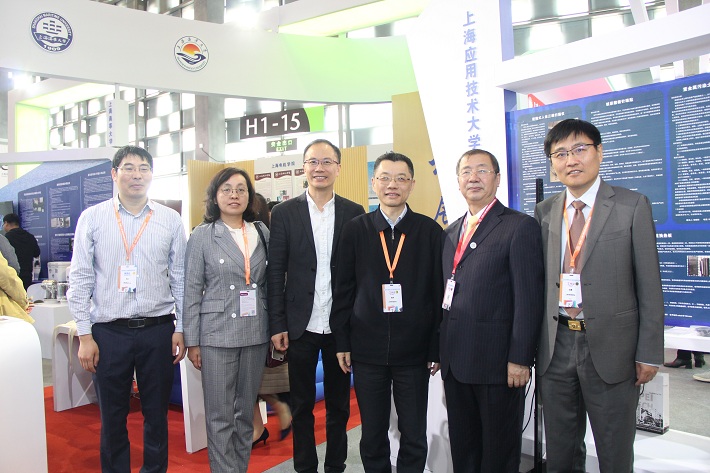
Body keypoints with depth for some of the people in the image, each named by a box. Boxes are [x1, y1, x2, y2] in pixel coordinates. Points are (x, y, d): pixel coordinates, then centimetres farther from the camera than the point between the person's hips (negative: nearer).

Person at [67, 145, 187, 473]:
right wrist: (84, 335, -3)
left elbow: (180, 278, 4)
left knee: (156, 414, 13)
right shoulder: (92, 218, 1)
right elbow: (80, 280, 1)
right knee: (112, 416, 12)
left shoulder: (170, 220, 3)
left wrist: (180, 329, 2)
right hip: (108, 332, 0)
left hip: (158, 329, 1)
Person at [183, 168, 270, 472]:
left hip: (255, 333, 3)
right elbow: (192, 291, -2)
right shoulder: (202, 236, -2)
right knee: (220, 416, 3)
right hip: (217, 334, -3)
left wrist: (275, 328, 7)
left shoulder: (262, 233, 7)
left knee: (246, 412, 14)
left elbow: (268, 284, 11)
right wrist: (192, 341, -4)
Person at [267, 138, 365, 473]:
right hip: (301, 326, 0)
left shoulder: (355, 213, 2)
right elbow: (275, 272, -1)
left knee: (339, 404, 14)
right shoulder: (284, 213, 0)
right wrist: (277, 325, -4)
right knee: (302, 405, 13)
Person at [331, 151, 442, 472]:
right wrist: (342, 341, 2)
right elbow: (343, 289, 4)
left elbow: (440, 293, 0)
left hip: (414, 350, -1)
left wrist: (437, 349, -2)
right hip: (367, 349, 1)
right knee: (372, 436, 14)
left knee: (414, 437, 11)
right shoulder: (355, 230, 3)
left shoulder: (430, 231, -1)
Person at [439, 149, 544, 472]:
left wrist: (520, 359, -16)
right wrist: (440, 349, 11)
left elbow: (529, 298, -13)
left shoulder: (520, 227, -8)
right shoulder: (451, 233, 14)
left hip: (498, 361, -6)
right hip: (455, 361, 6)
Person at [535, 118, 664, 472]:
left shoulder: (633, 206, -3)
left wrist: (649, 353, -6)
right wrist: (533, 346, 5)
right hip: (556, 347, 3)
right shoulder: (544, 212, 6)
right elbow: (538, 282, 7)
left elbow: (649, 286, -4)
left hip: (611, 349, -3)